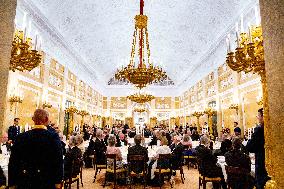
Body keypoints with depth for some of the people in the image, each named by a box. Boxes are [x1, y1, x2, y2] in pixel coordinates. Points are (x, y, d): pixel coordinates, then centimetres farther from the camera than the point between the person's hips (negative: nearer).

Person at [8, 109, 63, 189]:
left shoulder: (21, 137, -6)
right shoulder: (53, 137, -15)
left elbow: (13, 162, -1)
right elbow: (58, 161, -15)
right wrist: (58, 182, -6)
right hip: (47, 182, -2)